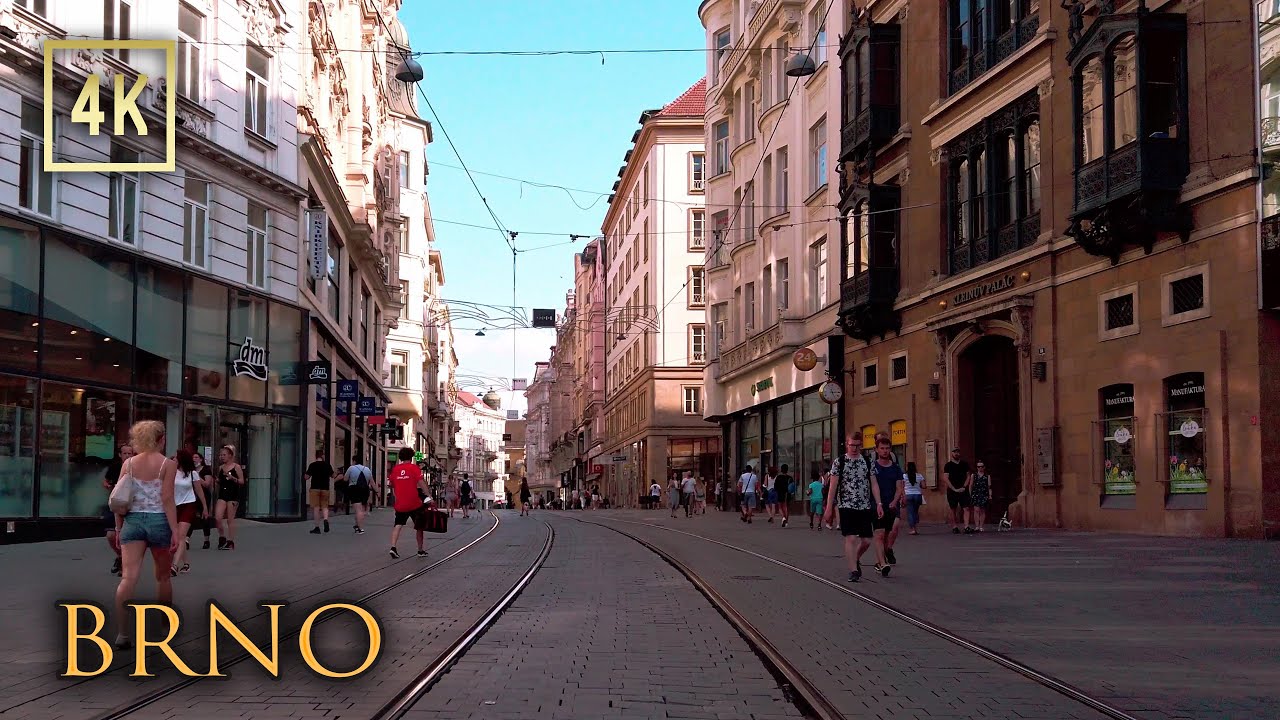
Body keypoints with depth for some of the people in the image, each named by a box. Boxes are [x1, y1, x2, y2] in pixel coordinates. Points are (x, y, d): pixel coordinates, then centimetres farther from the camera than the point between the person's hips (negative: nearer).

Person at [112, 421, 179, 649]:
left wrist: (119, 528, 11)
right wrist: (175, 530, -10)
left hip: (132, 521, 2)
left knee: (128, 577, -7)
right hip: (158, 520, -2)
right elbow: (167, 499, -11)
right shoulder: (167, 464, -4)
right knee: (163, 576, 16)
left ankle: (122, 633, -16)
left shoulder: (128, 463, 6)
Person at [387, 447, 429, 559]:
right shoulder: (414, 468, -6)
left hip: (400, 504, 2)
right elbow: (421, 482, -15)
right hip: (414, 503, -2)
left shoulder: (395, 469, 5)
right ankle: (420, 550, 20)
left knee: (398, 525, 1)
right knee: (419, 526, 13)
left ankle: (393, 547, -20)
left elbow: (392, 485, 16)